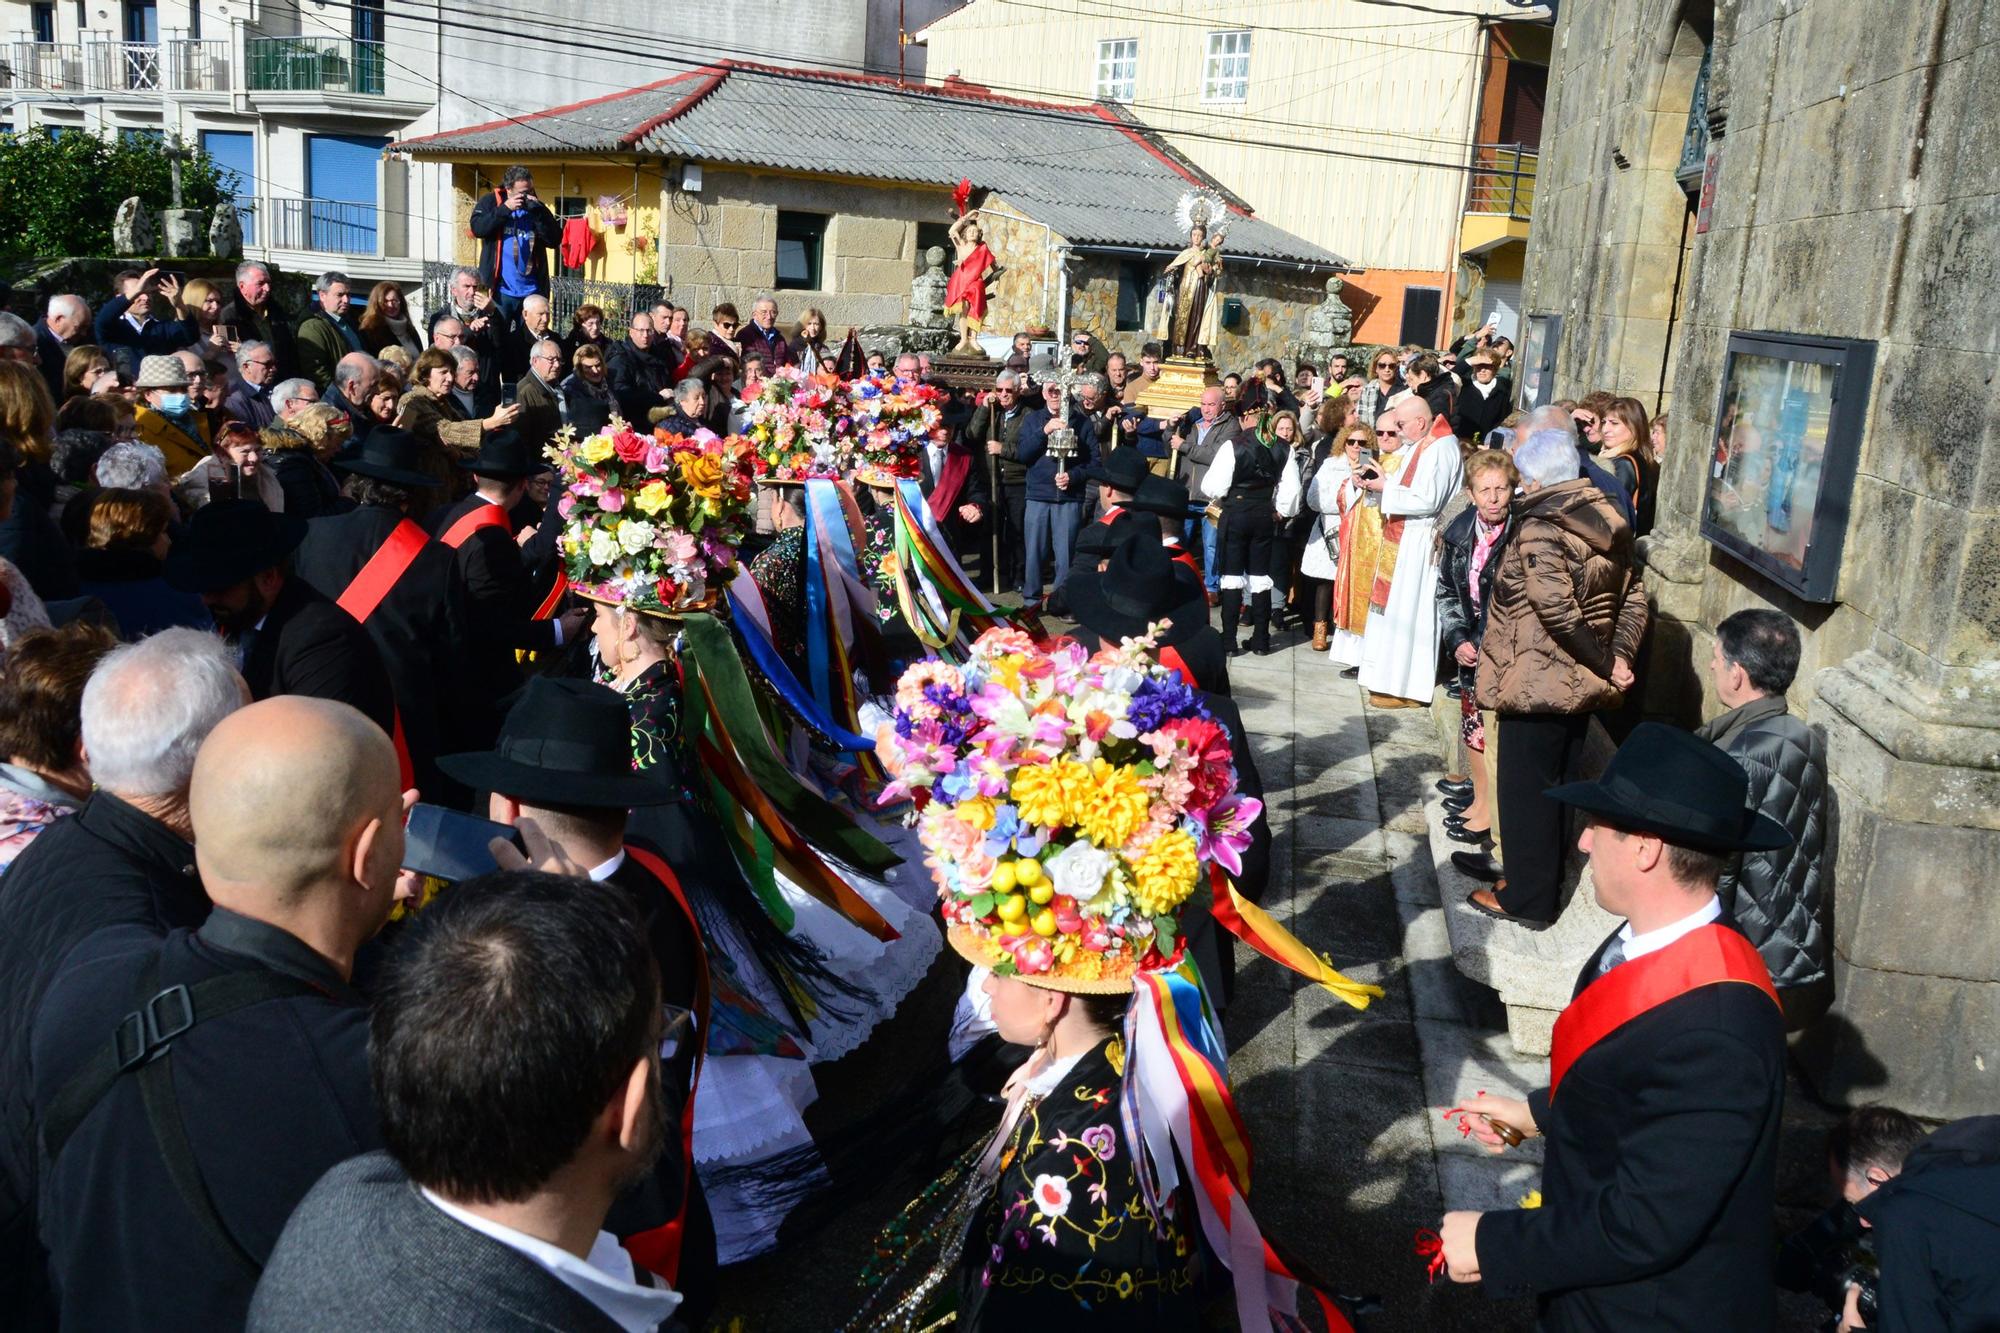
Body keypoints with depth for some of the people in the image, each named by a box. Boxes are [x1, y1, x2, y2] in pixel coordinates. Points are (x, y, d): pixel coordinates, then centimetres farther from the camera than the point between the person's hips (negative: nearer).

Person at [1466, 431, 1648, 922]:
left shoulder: (1538, 532, -19)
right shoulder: (1606, 526, 6)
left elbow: (1560, 613, -27)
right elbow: (1634, 598, 4)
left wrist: (1604, 666, -16)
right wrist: (1618, 659, -3)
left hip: (1537, 683, -8)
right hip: (1579, 684, 8)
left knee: (1524, 789, 4)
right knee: (1550, 784, 20)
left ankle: (1526, 896, 14)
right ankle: (1540, 879, 33)